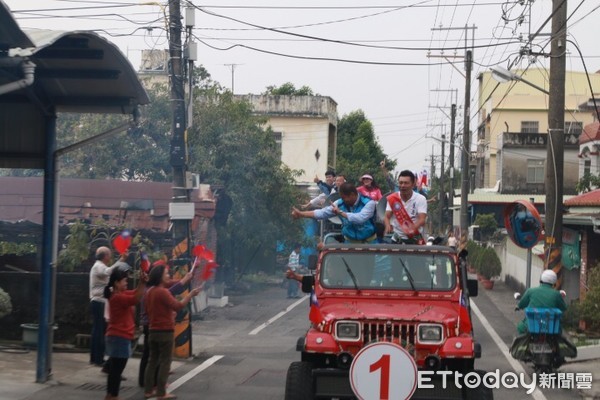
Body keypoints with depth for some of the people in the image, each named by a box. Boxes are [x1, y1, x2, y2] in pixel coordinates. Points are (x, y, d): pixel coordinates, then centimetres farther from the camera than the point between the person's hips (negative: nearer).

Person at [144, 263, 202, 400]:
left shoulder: (149, 292, 11)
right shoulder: (162, 292, -17)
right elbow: (177, 306, -24)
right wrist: (191, 294, -20)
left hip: (153, 331, 9)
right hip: (165, 331, -9)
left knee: (153, 361, 12)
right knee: (165, 362, -3)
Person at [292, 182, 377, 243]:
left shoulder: (369, 203, -18)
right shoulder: (340, 203, -3)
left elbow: (360, 218, -33)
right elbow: (323, 212, -4)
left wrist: (341, 213, -26)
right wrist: (301, 214, -11)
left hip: (368, 242, -4)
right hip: (350, 242, 4)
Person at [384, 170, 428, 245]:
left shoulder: (420, 199, -9)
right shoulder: (392, 199, -2)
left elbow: (422, 219, -20)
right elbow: (387, 216, -6)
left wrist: (412, 228, -43)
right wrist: (388, 226, -32)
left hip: (415, 239, -2)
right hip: (397, 240, 2)